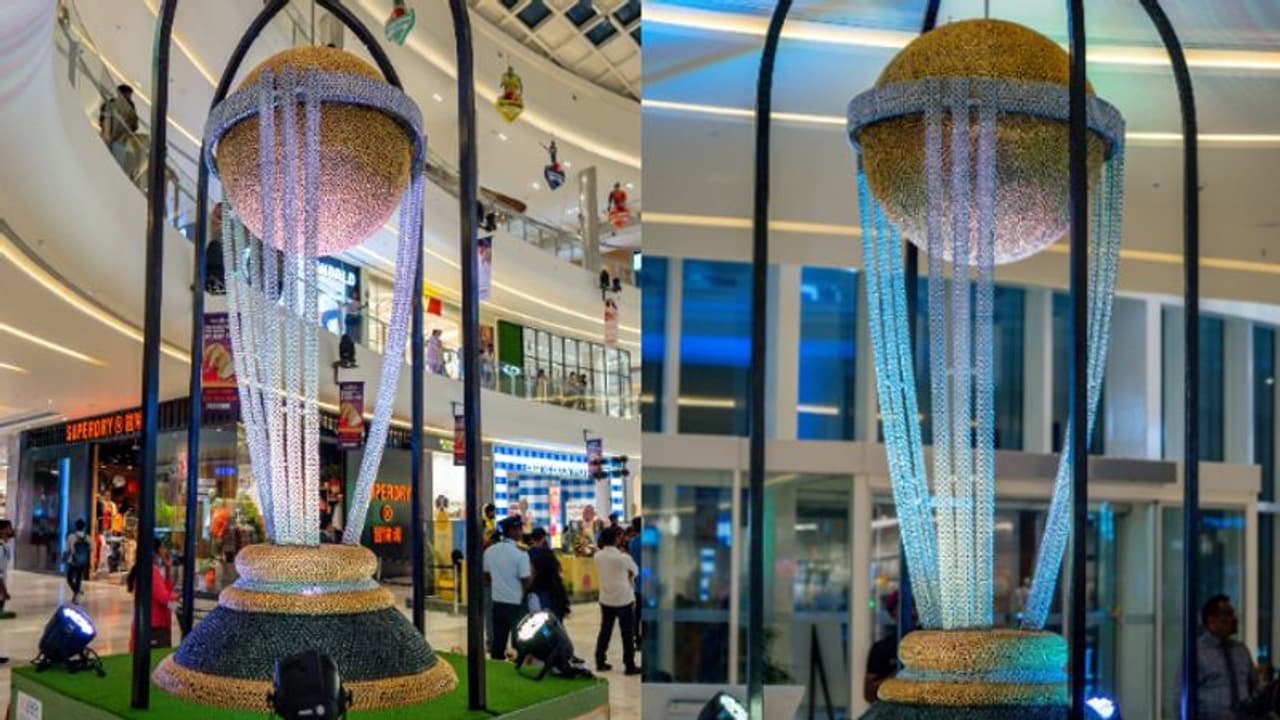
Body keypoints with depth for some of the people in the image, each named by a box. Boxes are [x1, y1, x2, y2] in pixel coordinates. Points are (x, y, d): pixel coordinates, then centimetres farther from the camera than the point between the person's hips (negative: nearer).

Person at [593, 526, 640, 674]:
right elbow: (635, 571, 0)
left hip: (606, 599, 5)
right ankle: (630, 666, 6)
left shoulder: (598, 556, -3)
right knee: (628, 634, 3)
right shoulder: (623, 558, -17)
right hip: (624, 600, -5)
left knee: (605, 631, 14)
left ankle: (600, 662, 18)